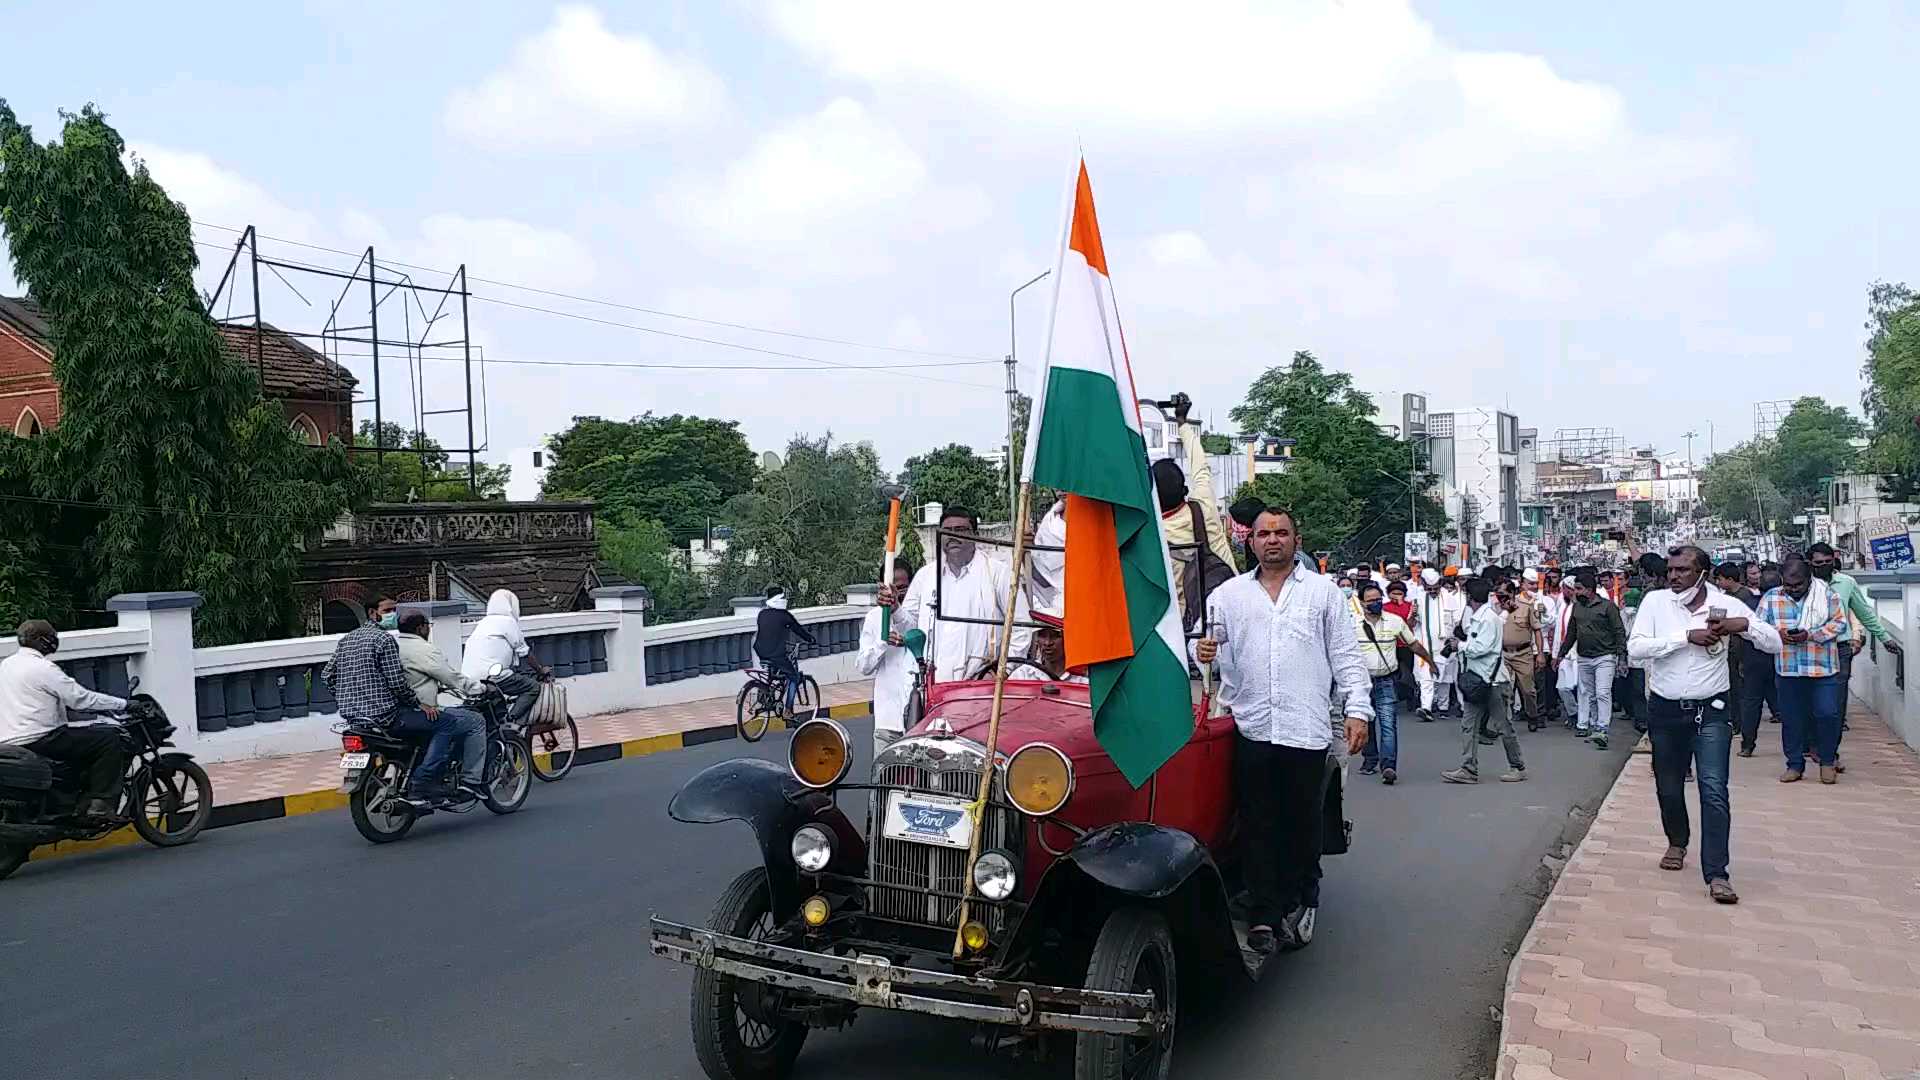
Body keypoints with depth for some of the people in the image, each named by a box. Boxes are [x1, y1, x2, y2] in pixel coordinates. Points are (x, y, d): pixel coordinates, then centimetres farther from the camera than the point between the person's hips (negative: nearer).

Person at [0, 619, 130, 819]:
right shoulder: (43, 667, -12)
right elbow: (81, 699, -13)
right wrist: (122, 704, -4)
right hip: (38, 741, -10)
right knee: (109, 739, -10)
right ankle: (102, 805, -16)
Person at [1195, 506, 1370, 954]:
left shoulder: (1323, 590, 11)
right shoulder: (1229, 594, 13)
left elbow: (1345, 656, 8)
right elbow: (1208, 641, 12)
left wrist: (1357, 709, 0)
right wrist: (1204, 651, -12)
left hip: (1306, 730, -1)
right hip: (1250, 728, 1)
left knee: (1303, 825, 6)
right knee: (1258, 827, 2)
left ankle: (1297, 904, 23)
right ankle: (1264, 915, 8)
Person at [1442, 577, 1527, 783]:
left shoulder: (1489, 618, -16)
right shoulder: (1475, 617, 13)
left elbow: (1481, 648, -21)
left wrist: (1461, 645, -8)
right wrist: (1463, 640, 0)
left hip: (1493, 681, -9)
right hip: (1477, 680, 9)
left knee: (1503, 726, 2)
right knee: (1469, 725, 4)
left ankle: (1518, 767, 16)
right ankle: (1469, 770, 4)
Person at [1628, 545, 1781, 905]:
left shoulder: (1726, 604, -4)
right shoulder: (1655, 601, -5)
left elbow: (1774, 643, -1)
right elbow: (1635, 647, -16)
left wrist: (1745, 625, -21)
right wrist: (1688, 636, -23)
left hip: (1711, 710, -1)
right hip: (1665, 710, 2)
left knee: (1714, 789, -12)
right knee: (1668, 787, 16)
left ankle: (1716, 874, -9)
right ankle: (1677, 842, 42)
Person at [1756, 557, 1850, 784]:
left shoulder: (1826, 595, 0)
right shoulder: (1771, 598, 4)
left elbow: (1840, 623, -3)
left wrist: (1810, 635, -16)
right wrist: (1778, 634, -15)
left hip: (1823, 669, -2)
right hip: (1788, 670, 2)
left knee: (1827, 714, -2)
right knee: (1791, 718, 7)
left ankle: (1827, 760, 18)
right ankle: (1795, 765, 18)